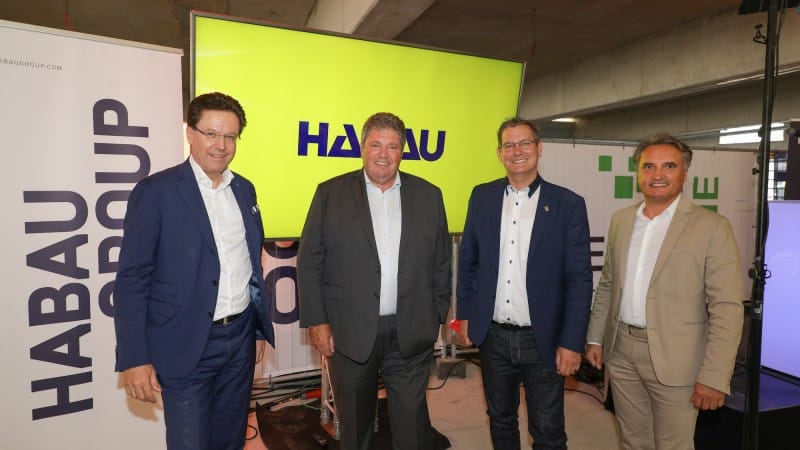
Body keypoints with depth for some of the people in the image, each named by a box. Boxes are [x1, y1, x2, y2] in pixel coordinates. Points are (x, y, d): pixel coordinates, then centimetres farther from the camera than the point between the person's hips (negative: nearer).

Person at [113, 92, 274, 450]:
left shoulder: (244, 189, 7)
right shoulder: (155, 191, -9)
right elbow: (131, 280, -10)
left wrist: (260, 328, 14)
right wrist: (134, 359, -13)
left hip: (241, 338, 5)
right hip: (188, 346, -5)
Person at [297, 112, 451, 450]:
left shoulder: (428, 195, 5)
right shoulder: (331, 193, 0)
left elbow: (441, 262, 7)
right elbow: (309, 262, -1)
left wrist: (437, 316, 5)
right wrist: (316, 322, -5)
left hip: (411, 334, 1)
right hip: (349, 333, 0)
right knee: (354, 423, 17)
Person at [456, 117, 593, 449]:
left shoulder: (568, 204, -7)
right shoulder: (482, 197, 2)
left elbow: (579, 279, -7)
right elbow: (467, 261, 7)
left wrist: (572, 342, -10)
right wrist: (464, 315, 6)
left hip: (543, 339, -2)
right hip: (492, 335, 3)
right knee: (500, 421, 21)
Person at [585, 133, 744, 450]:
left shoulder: (712, 227, -10)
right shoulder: (621, 220, 6)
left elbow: (727, 308, -12)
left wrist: (714, 376, -15)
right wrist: (595, 338, 9)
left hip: (674, 360, -4)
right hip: (620, 351, 4)